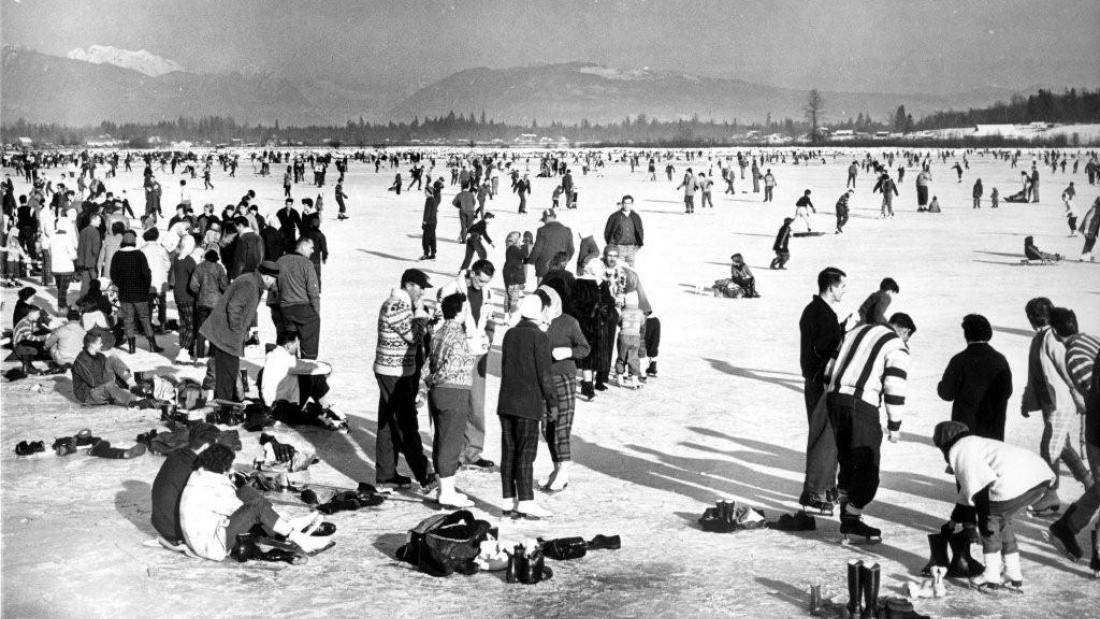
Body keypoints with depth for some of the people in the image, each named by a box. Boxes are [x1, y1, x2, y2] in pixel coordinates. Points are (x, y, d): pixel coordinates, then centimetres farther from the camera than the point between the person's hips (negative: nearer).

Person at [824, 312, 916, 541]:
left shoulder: (856, 332, 21)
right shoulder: (897, 348, 0)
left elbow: (830, 369, 20)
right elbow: (895, 389, -8)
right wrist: (894, 425, 0)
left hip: (834, 398, 7)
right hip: (862, 406, -7)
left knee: (846, 458, 19)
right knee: (867, 464, 2)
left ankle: (846, 511, 24)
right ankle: (852, 519, 1)